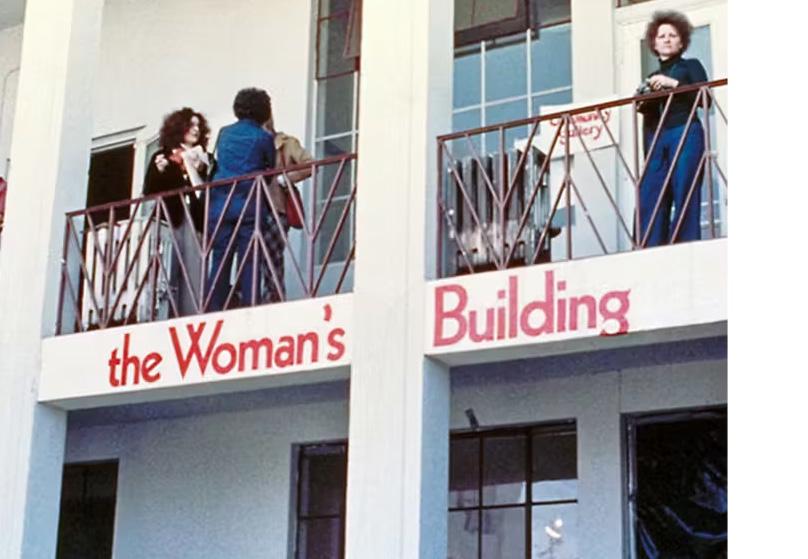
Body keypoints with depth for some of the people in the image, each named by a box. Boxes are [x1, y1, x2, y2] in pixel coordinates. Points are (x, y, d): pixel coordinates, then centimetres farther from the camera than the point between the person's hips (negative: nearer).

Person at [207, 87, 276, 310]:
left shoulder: (224, 133, 12)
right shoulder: (264, 138, 1)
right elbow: (270, 171, 11)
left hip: (220, 203, 3)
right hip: (249, 205, -3)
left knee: (220, 260, 3)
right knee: (249, 260, -4)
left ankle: (214, 311, -1)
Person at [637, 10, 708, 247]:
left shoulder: (690, 66, 13)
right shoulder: (652, 78, 25)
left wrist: (675, 84, -10)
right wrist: (644, 100, 1)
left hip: (685, 136, -4)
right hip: (656, 141, 4)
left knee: (684, 197, -12)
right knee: (650, 200, -8)